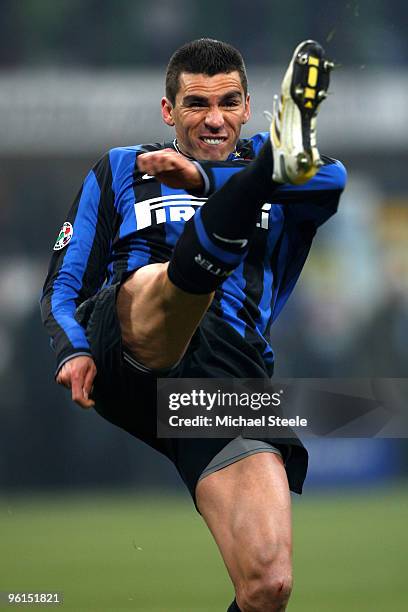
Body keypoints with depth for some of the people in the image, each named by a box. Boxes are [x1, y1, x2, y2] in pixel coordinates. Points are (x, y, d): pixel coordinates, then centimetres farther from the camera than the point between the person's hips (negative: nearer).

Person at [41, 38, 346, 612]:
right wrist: (73, 351, -3)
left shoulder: (257, 159, 24)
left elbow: (332, 179, -1)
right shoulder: (120, 171, 27)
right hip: (121, 354, -1)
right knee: (168, 278, -38)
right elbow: (62, 287, 21)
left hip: (234, 376, 1)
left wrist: (204, 176, -15)